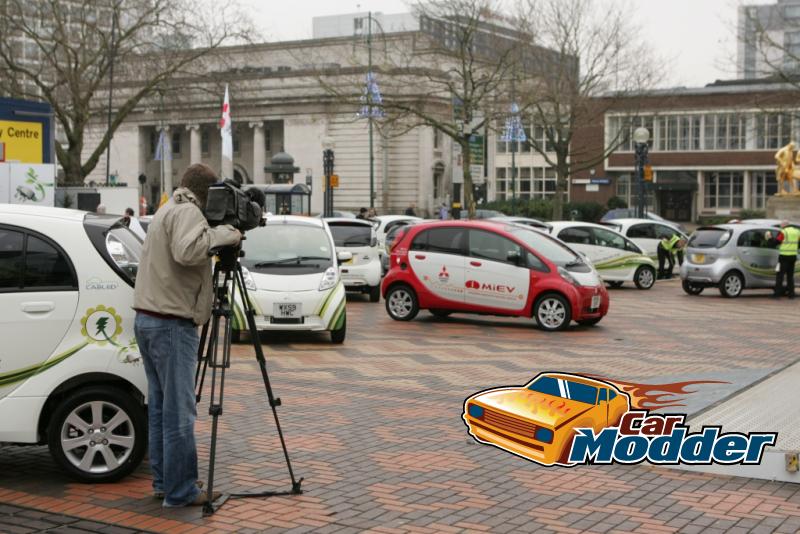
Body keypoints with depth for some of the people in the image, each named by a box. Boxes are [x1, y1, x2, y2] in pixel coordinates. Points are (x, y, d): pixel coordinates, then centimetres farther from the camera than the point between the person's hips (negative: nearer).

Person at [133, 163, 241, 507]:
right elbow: (186, 251, -30)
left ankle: (163, 482, 20)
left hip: (147, 319, 10)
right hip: (171, 324, -10)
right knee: (179, 411, -6)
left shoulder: (168, 210, 19)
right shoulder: (187, 212, -12)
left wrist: (218, 236, 11)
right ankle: (180, 491, -1)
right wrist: (222, 234, -19)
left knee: (160, 406, 14)